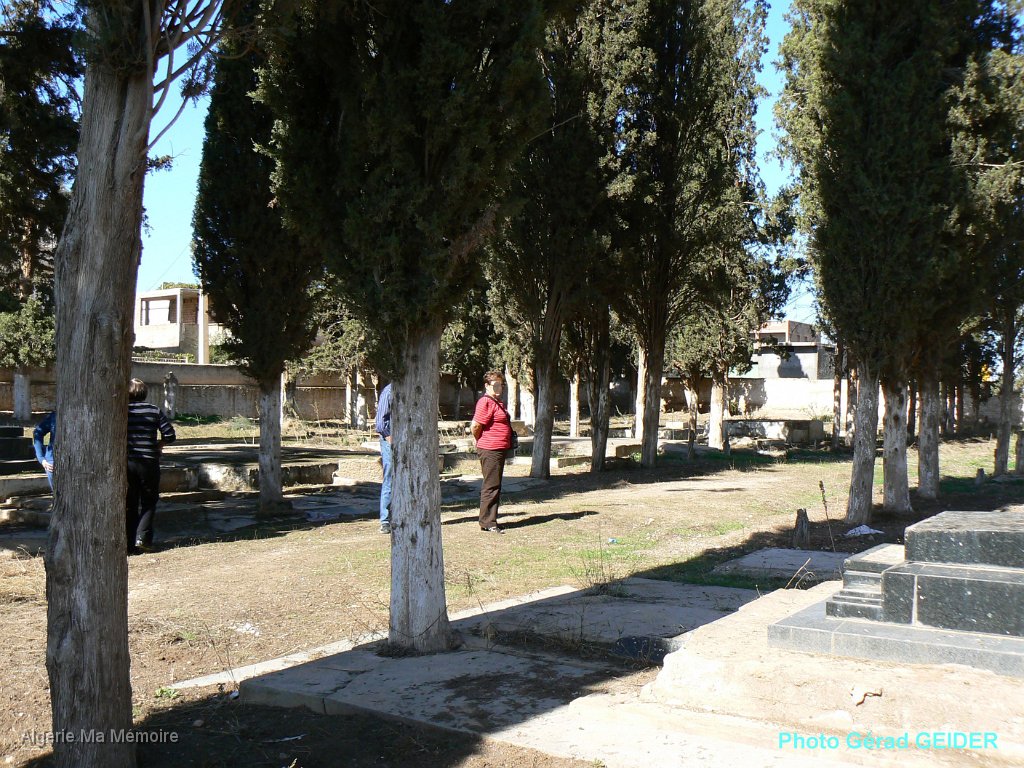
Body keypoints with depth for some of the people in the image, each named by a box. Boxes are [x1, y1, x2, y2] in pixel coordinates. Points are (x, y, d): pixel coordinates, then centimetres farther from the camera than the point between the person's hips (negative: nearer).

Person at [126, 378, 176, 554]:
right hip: (148, 462, -1)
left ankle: (130, 543, 12)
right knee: (149, 502, 11)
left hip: (126, 461, 1)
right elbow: (170, 435, -4)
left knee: (130, 504, 11)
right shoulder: (154, 411, 0)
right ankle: (142, 537, -5)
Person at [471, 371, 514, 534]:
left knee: (495, 487, 15)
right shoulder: (485, 402, -15)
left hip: (499, 450, 10)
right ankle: (487, 523, -1)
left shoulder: (497, 402, 17)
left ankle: (490, 521, 23)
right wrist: (482, 442, -4)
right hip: (490, 451, -10)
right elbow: (475, 426, -20)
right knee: (491, 487, -6)